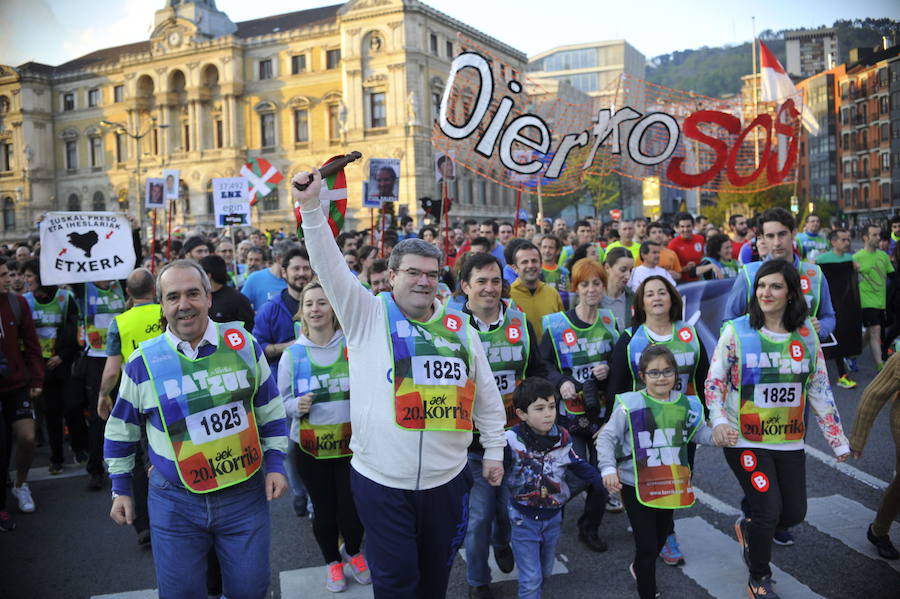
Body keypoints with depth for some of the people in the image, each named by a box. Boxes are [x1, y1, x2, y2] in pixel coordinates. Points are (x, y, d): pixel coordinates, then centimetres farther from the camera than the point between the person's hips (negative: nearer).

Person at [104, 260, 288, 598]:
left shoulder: (244, 344, -3)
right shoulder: (144, 362, -5)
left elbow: (271, 411, 6)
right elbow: (120, 430, 8)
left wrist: (275, 465, 1)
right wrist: (120, 490, 10)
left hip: (245, 493, 1)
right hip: (175, 501, 0)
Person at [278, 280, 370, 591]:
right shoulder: (292, 354, -1)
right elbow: (282, 400, 5)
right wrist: (297, 406, -15)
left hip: (351, 444, -1)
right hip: (309, 448, 1)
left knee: (352, 510, 4)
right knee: (323, 510, 14)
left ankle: (352, 551, 39)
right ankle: (332, 561, 41)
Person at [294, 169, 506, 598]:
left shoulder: (460, 329, 4)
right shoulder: (367, 317, -4)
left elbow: (487, 396, 11)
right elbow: (330, 267, -15)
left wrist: (494, 451, 12)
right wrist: (311, 207, -26)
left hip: (445, 480, 3)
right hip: (381, 481, -3)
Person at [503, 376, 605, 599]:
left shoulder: (562, 438, -7)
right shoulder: (511, 440, -21)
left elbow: (580, 466, 6)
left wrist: (604, 481, -2)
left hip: (553, 517, 5)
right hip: (523, 520, -5)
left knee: (545, 573, 22)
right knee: (531, 579, -2)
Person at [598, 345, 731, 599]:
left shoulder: (687, 404, -3)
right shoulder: (630, 404, -17)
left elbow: (700, 432, 11)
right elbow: (607, 437, -11)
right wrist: (608, 468, -22)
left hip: (671, 485, 6)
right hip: (636, 486, -5)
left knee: (661, 537, 25)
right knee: (647, 544, -1)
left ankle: (639, 568, 54)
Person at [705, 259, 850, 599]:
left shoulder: (805, 334, 1)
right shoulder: (736, 331, -9)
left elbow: (819, 388, 6)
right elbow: (714, 380, -6)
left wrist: (837, 438, 6)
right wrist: (719, 419, -23)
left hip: (789, 440, 4)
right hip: (745, 440, -4)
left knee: (795, 513, 9)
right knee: (769, 510, -7)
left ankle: (749, 529, 43)